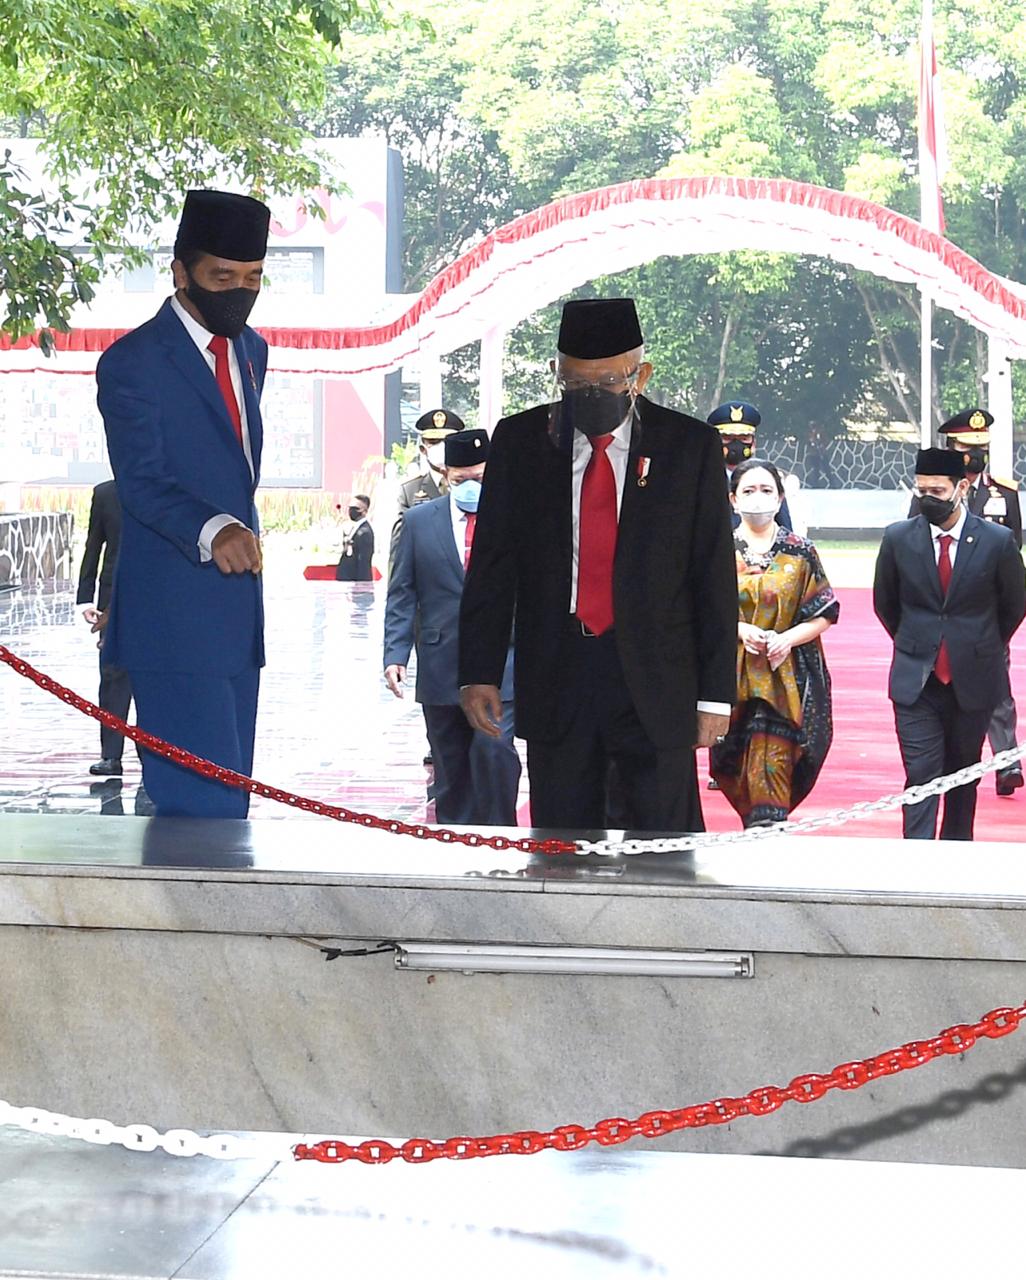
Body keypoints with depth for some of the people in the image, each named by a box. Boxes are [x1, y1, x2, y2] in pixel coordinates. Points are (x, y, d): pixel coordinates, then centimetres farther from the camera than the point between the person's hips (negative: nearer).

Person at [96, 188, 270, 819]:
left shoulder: (252, 350, 15)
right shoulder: (132, 362, -10)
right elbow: (142, 481, -21)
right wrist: (211, 531, -37)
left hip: (239, 605, 8)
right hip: (174, 620, -8)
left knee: (231, 794, 11)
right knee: (202, 800, -13)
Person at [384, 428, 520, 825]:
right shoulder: (418, 521, 8)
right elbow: (401, 595, 7)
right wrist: (395, 654, -3)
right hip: (440, 668, 2)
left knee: (494, 749, -15)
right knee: (450, 765, 8)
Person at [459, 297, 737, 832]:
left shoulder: (691, 447, 1)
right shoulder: (519, 442, 5)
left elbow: (715, 576, 1)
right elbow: (491, 566, 7)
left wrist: (715, 693, -2)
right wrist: (479, 672, -1)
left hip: (656, 687, -1)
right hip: (555, 684, 2)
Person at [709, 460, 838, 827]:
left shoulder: (800, 553, 4)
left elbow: (824, 614, 3)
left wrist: (787, 638, -14)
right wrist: (738, 629, -14)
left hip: (786, 676, -1)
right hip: (733, 675, 2)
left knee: (771, 769, -12)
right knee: (739, 769, 5)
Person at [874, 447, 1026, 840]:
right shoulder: (897, 538, -3)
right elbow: (885, 603, 13)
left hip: (973, 680, 0)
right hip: (916, 680, 0)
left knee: (963, 774, 13)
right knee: (921, 775, -7)